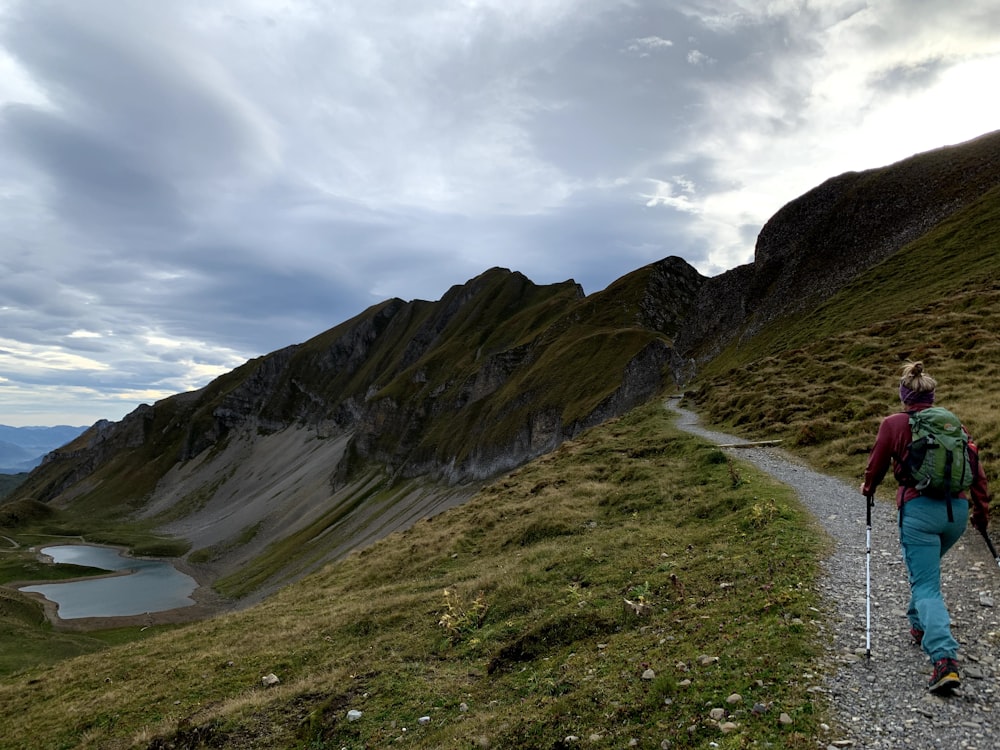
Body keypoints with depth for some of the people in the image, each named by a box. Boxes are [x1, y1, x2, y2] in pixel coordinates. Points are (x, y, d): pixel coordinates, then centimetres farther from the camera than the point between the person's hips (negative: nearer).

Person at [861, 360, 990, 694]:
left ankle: (945, 660, -18)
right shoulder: (954, 423, 10)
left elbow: (877, 464, 8)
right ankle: (921, 626, 41)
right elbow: (976, 468, 10)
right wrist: (981, 510, 20)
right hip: (958, 510, 5)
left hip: (919, 509, -5)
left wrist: (867, 488, 28)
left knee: (926, 586, -4)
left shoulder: (894, 424, -1)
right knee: (926, 570, 29)